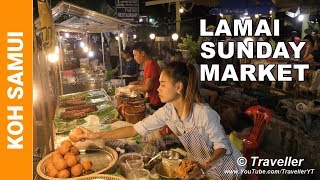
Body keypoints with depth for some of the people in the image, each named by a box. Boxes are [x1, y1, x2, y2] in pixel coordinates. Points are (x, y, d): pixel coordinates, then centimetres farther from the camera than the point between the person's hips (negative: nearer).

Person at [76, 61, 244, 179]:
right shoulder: (167, 111, -15)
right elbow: (136, 129, -15)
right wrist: (96, 135, -17)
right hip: (201, 165, 5)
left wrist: (207, 163, -40)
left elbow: (221, 145, -21)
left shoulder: (204, 113, -34)